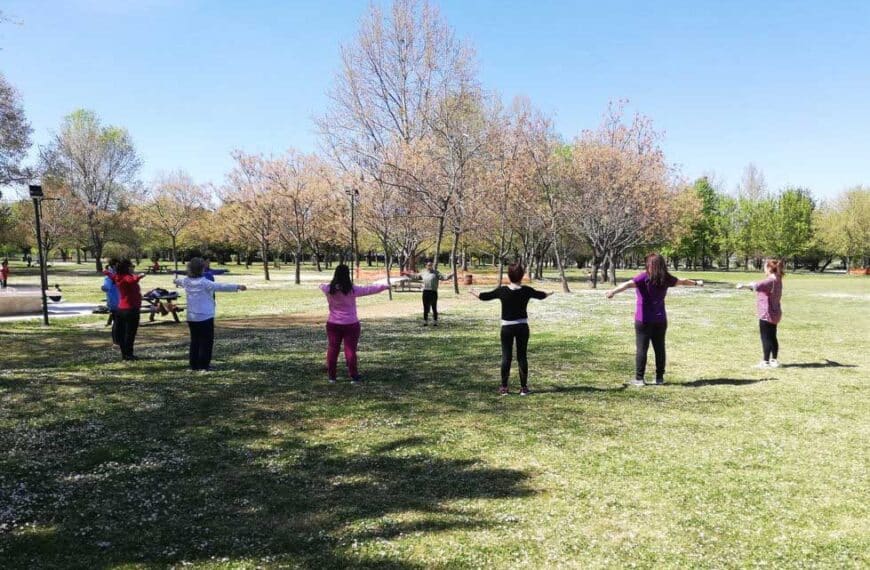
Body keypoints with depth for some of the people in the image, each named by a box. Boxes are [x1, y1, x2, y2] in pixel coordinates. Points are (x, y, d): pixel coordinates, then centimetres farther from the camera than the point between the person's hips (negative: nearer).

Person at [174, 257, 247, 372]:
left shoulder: (186, 281, 4)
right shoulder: (205, 283, -17)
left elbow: (179, 281, 29)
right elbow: (221, 286, -28)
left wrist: (176, 281, 54)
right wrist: (237, 287, -31)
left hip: (191, 317, 7)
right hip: (205, 317, -7)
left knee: (195, 340, 15)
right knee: (206, 341, 2)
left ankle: (194, 364, 19)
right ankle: (204, 365, 3)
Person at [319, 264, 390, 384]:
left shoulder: (328, 289, -6)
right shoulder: (352, 290, -14)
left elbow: (322, 286, 18)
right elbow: (370, 289, -5)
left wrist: (322, 285, 42)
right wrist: (385, 286, 8)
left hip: (333, 324, 3)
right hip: (350, 325, -3)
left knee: (333, 349, 10)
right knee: (350, 350, 2)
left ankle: (331, 376, 16)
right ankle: (354, 377, 6)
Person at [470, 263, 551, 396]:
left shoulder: (502, 290, -10)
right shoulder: (526, 290, -6)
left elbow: (485, 296, 3)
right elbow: (540, 295, 14)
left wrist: (473, 292, 23)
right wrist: (548, 293, 38)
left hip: (507, 328, -1)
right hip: (522, 327, 1)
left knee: (506, 357, 6)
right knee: (522, 356, 8)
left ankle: (504, 387, 9)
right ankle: (524, 387, 11)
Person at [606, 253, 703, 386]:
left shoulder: (644, 277, -11)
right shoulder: (666, 279, 5)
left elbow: (628, 284, -29)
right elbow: (683, 281, 24)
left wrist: (613, 291, -44)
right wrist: (696, 283, 43)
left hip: (644, 320, -5)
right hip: (660, 320, 5)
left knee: (641, 349, -2)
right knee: (659, 349, 10)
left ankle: (639, 379, -1)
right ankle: (660, 378, 16)